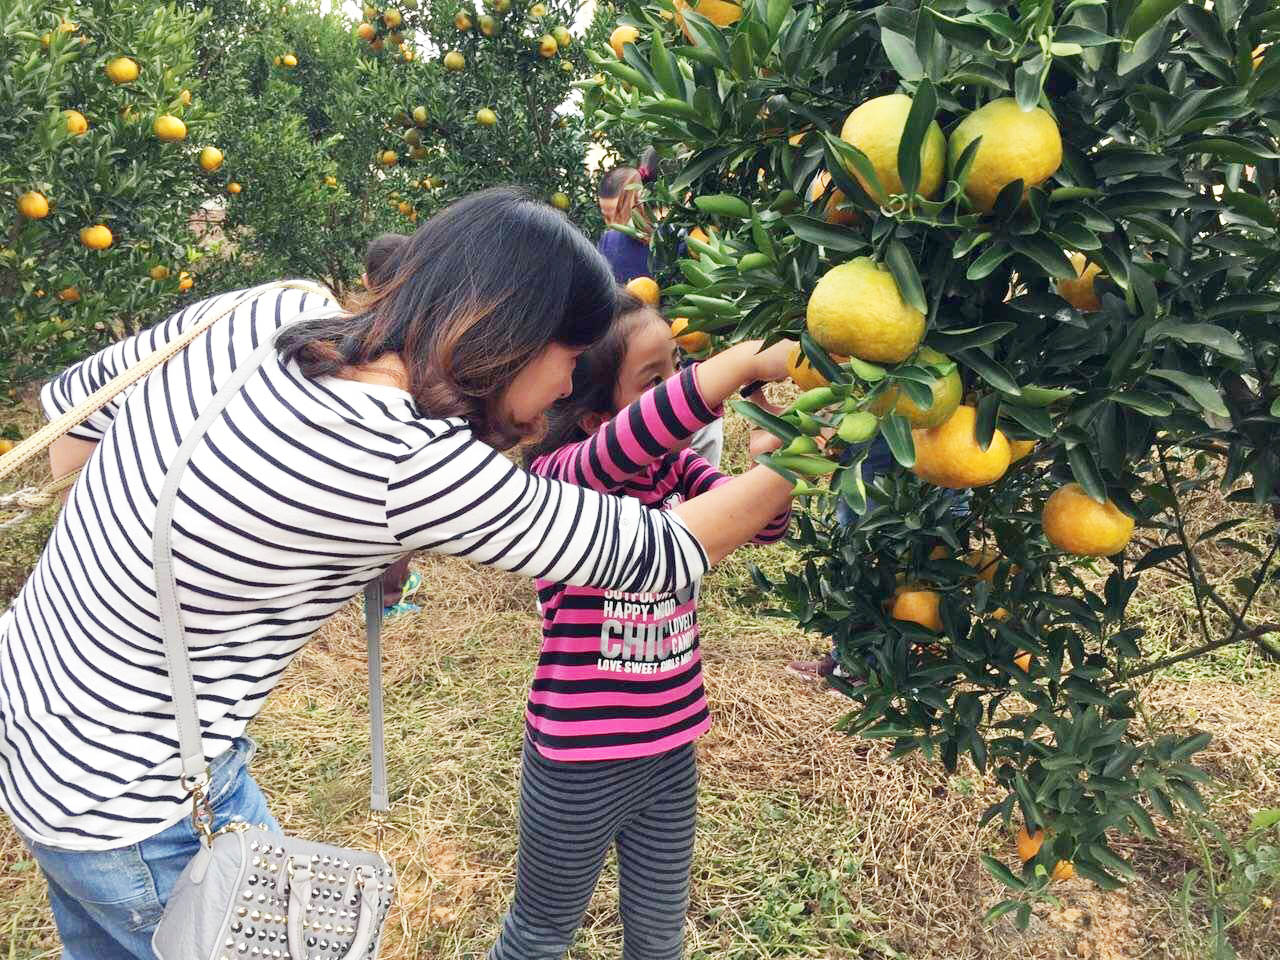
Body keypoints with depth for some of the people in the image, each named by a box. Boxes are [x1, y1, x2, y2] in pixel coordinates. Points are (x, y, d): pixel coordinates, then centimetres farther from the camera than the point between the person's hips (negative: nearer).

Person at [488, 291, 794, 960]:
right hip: (579, 762, -5)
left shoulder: (677, 468, -2)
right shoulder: (558, 477, -22)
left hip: (670, 749, 6)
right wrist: (750, 358, -48)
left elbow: (764, 523, -10)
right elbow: (632, 438, -43)